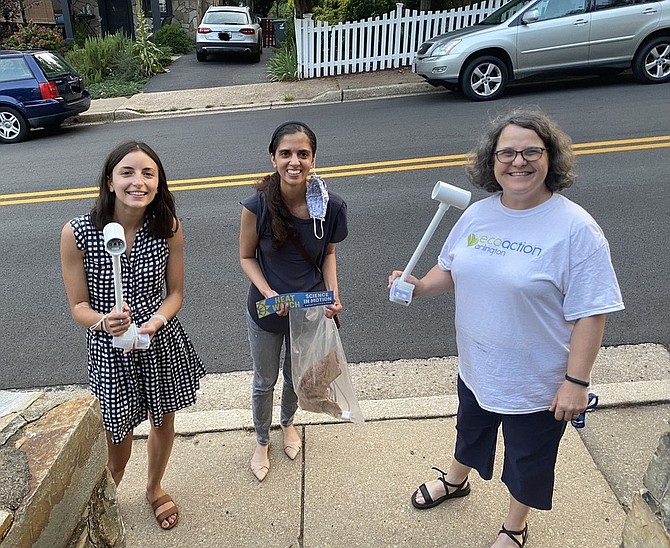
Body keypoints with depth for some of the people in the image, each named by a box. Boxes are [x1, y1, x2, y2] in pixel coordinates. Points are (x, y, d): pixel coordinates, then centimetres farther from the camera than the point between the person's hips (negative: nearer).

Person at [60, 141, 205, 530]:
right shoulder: (77, 233, -20)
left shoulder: (169, 227, -14)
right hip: (109, 350, -2)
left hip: (162, 343, 2)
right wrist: (104, 322, -32)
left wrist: (154, 321, -22)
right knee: (118, 435, 13)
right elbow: (79, 306, -11)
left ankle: (155, 489, 53)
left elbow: (175, 293, -3)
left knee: (164, 422, 22)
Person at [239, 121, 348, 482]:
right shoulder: (257, 206, -24)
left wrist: (333, 294, -15)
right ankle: (262, 442, 48)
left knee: (297, 376, 26)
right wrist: (268, 293, -26)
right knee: (265, 382, 19)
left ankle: (288, 423, 59)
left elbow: (328, 253, -1)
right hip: (266, 312, -2)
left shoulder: (329, 206, -19)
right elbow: (247, 257, -10)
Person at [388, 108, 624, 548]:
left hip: (537, 381, -5)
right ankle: (456, 479, 61)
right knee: (471, 430, 31)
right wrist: (419, 286, -11)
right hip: (476, 367, 5)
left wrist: (576, 382, -20)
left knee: (528, 458, 20)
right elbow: (451, 270, 8)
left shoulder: (575, 228, -23)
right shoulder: (478, 214, -5)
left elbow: (591, 313, -20)